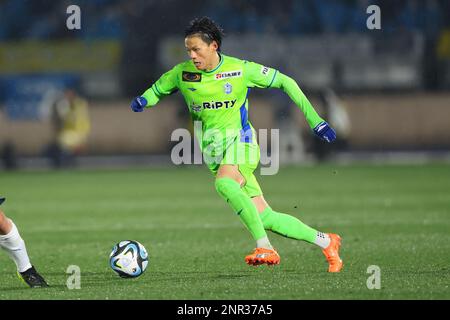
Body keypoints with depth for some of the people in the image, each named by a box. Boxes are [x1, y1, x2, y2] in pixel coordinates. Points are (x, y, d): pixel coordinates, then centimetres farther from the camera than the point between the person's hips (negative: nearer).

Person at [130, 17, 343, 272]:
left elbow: (285, 82, 1)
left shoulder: (241, 70, -7)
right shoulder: (183, 73, 1)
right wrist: (142, 101, -10)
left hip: (240, 139, -4)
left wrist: (315, 120, -1)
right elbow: (157, 90, 16)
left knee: (224, 183, -37)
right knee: (265, 218, -3)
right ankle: (326, 242, 14)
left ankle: (265, 247, -36)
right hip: (214, 149, 4)